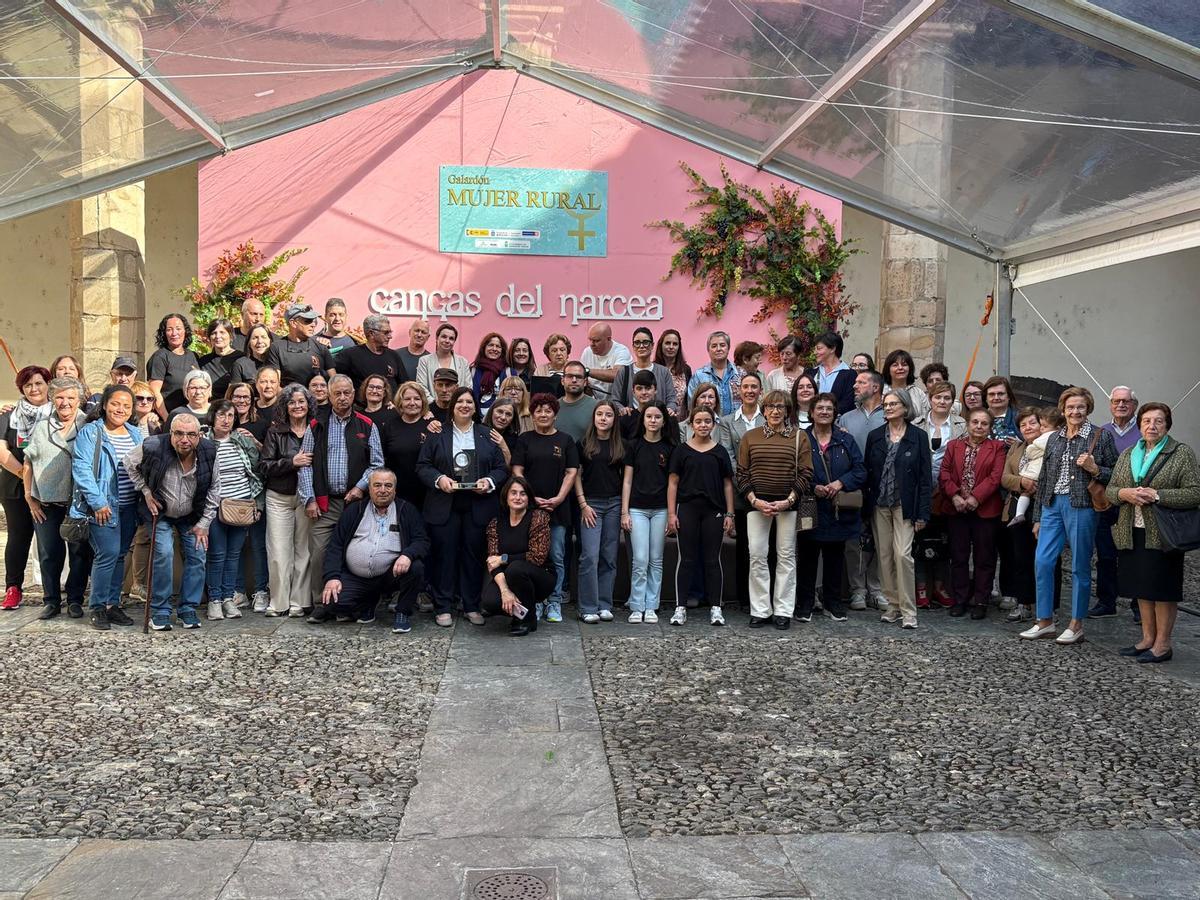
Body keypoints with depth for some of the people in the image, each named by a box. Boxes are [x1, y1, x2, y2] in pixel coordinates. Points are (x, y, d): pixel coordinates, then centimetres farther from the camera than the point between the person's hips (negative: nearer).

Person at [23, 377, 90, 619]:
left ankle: (75, 600, 16)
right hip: (46, 504, 2)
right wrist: (30, 497, 6)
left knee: (80, 553, 4)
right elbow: (28, 463, 11)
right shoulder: (41, 427, 8)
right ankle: (51, 601, 18)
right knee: (49, 554, 7)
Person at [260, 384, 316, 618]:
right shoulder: (275, 432, 3)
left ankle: (299, 602, 8)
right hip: (279, 498, 0)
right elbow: (264, 466, -3)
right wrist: (292, 462, -15)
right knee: (279, 551, -2)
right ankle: (278, 603, 5)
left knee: (304, 550, 1)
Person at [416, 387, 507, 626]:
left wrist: (489, 481, -11)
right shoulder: (437, 434, 6)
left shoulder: (487, 435, 9)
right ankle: (443, 607, 11)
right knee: (445, 554, 2)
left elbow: (502, 469, 8)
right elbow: (423, 466, 4)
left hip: (478, 506, 1)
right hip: (444, 505, -1)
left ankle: (472, 606, 16)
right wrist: (439, 479, -13)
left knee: (474, 554, 5)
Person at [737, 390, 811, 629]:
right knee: (757, 555, -2)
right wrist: (754, 500, -7)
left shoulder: (799, 437, 5)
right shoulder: (750, 437, 7)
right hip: (757, 503, 1)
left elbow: (805, 474, 1)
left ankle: (783, 611, 9)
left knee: (786, 556, 2)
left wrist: (789, 500, -9)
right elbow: (742, 473, 5)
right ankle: (760, 610, 5)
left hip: (787, 503, 0)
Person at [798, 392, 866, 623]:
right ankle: (805, 604, 14)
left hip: (838, 511, 3)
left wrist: (840, 483, -14)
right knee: (807, 559, 4)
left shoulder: (845, 440, 8)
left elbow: (860, 470, 2)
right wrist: (814, 488, -17)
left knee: (835, 558, 11)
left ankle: (833, 604, 23)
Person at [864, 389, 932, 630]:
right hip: (879, 505, 4)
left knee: (903, 554, -12)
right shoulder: (875, 436, 8)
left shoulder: (918, 437, -1)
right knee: (885, 555, 6)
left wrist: (922, 512, -7)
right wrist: (865, 506, 1)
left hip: (904, 506, -4)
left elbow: (925, 476, -2)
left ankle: (908, 610, -4)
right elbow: (867, 472, 8)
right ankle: (892, 605, 17)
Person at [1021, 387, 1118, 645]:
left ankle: (1076, 625, 13)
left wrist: (1094, 469, -17)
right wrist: (1038, 517, 15)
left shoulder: (1101, 436, 0)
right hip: (1052, 505, 5)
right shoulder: (1054, 438, 13)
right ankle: (1045, 622, 11)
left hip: (1081, 506, -4)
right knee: (1042, 562, 0)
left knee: (1080, 567, 2)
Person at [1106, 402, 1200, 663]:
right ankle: (1148, 638, 22)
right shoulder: (1127, 454, 13)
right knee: (1143, 588, 12)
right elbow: (1109, 490, 14)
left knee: (1162, 589, 0)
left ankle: (1163, 644, 10)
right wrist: (1124, 493, -8)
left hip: (1162, 534, -5)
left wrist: (1157, 495, -18)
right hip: (1132, 534, 5)